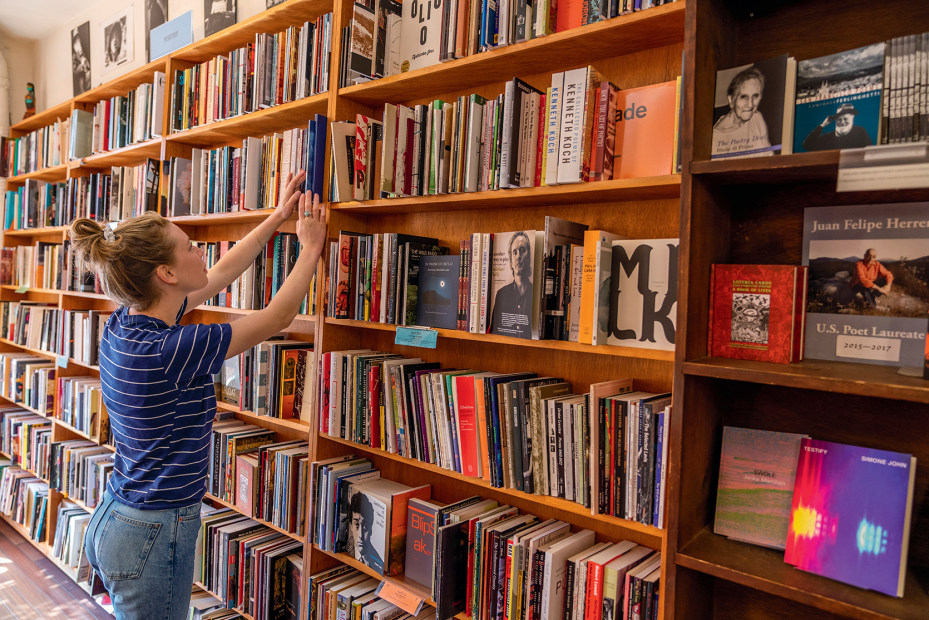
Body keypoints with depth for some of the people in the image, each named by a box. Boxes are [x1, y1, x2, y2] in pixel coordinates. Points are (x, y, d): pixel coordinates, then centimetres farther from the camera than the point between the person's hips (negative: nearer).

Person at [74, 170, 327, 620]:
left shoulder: (125, 324, -2)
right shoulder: (167, 350, -28)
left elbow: (221, 275, 8)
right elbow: (275, 319, -17)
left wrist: (278, 217, 14)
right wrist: (310, 247, -3)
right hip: (152, 537, -9)